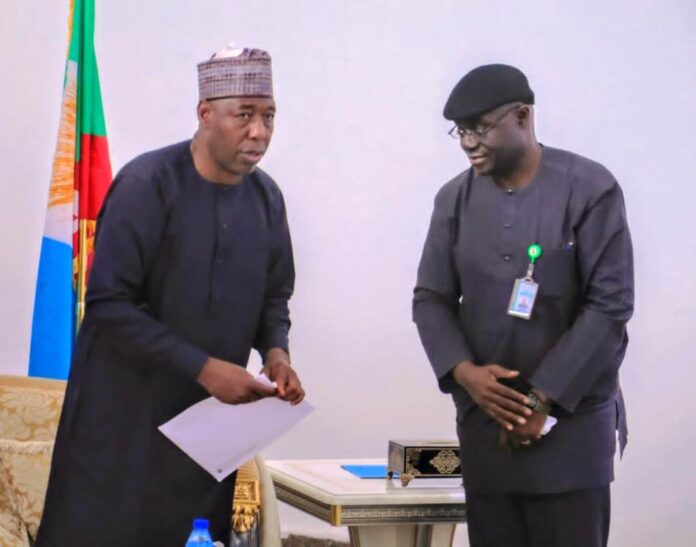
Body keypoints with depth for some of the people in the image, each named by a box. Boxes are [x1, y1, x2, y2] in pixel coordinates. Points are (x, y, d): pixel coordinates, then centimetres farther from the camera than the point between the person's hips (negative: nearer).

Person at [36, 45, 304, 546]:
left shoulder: (266, 196, 4)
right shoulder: (147, 184, -15)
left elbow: (274, 294, 15)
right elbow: (108, 303, -19)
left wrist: (275, 351, -7)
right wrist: (202, 368, -20)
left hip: (211, 414, 5)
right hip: (125, 411, -5)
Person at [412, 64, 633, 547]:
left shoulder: (590, 189, -6)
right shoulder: (455, 198, 7)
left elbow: (610, 305, -9)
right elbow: (430, 299, 9)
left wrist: (544, 398, -12)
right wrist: (463, 372, -10)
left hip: (572, 417, -4)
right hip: (484, 417, 4)